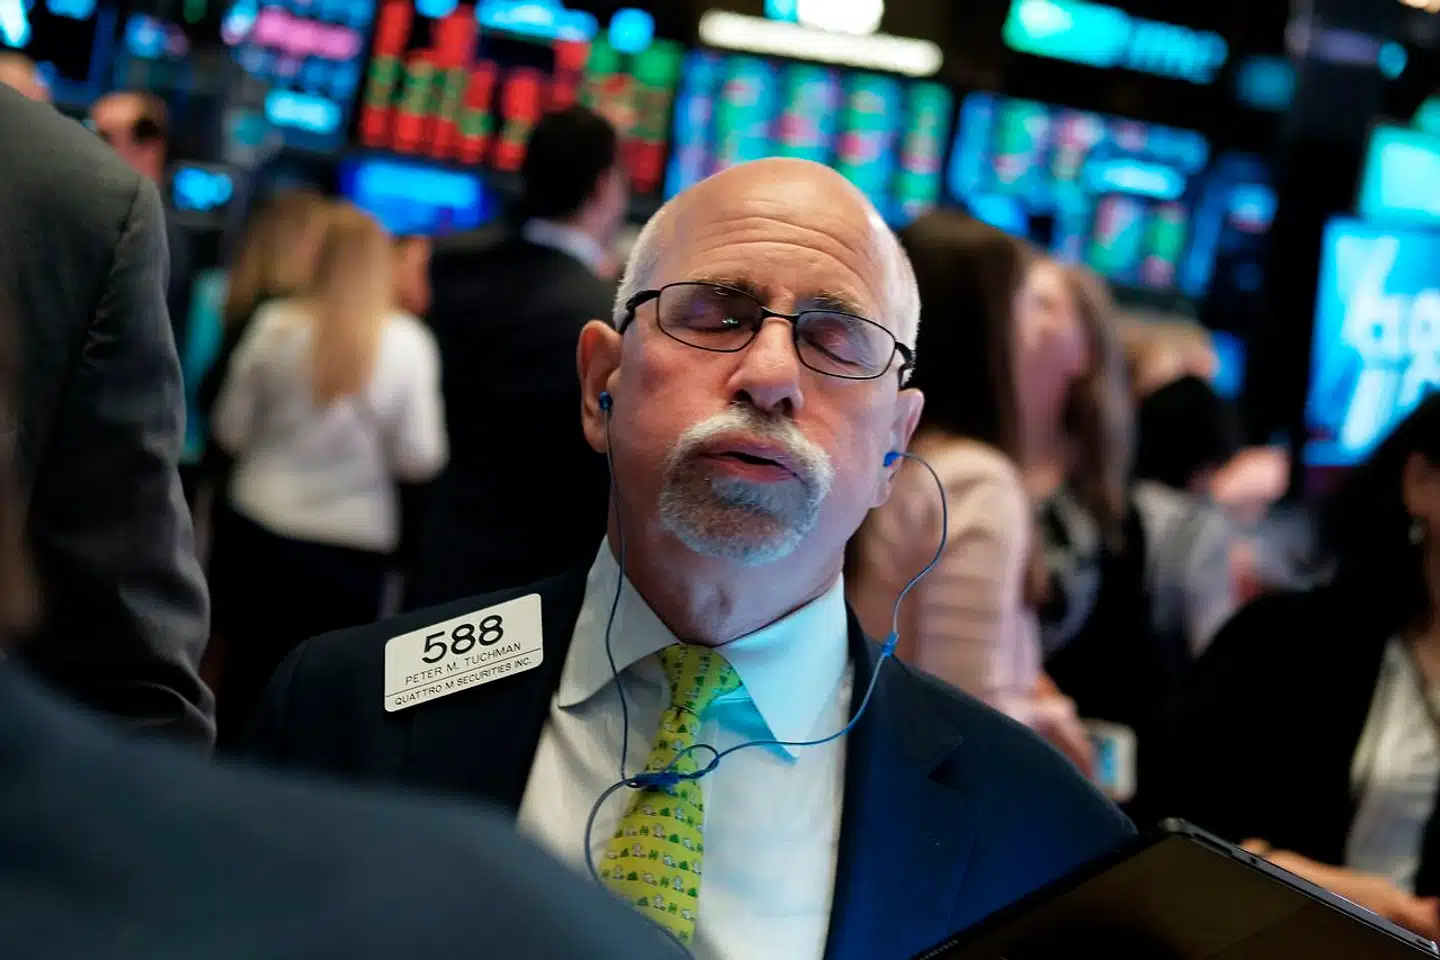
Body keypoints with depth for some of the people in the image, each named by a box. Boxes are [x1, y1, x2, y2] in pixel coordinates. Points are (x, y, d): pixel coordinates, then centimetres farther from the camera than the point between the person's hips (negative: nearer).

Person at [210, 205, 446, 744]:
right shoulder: (408, 342, -8)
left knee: (246, 679, 13)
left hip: (259, 535, 2)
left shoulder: (276, 326, -5)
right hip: (350, 552, -2)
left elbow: (231, 431, 3)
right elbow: (420, 460, -8)